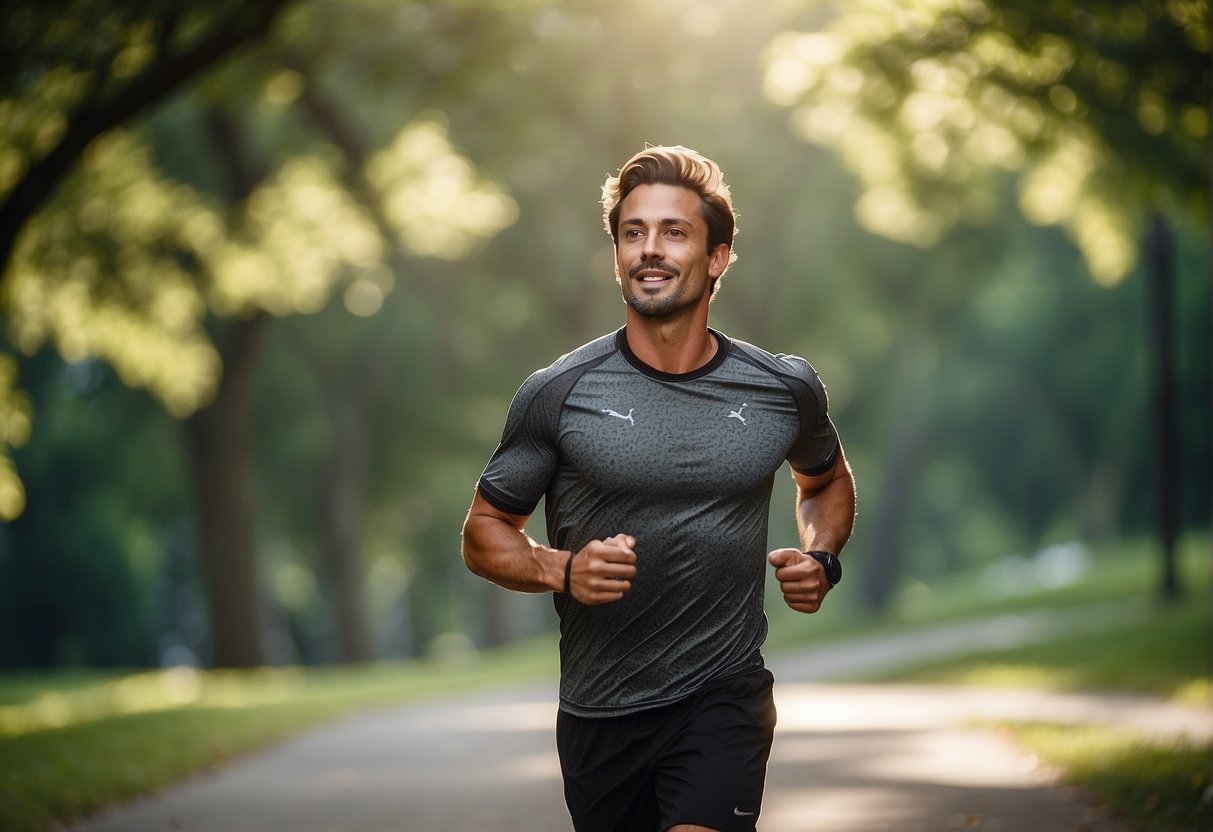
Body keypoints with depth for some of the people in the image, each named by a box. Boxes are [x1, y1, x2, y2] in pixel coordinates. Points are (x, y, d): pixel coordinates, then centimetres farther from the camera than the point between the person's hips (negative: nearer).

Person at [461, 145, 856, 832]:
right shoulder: (556, 395, -5)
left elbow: (826, 478, 23)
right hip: (598, 715, 1)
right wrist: (560, 570, -16)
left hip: (725, 698, -1)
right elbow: (486, 530, 3)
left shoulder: (785, 391, 1)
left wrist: (822, 559, 3)